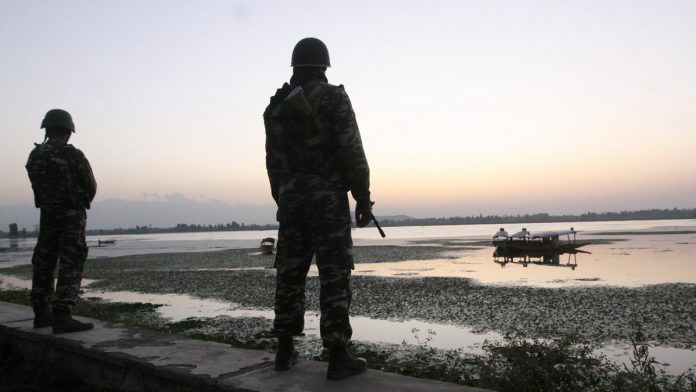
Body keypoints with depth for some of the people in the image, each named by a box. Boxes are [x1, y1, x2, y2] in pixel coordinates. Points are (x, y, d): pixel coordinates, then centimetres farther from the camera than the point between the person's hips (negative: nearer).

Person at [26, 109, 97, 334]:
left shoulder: (34, 157, 1)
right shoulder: (73, 156, -14)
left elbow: (37, 187, 5)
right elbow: (91, 188, -5)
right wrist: (81, 204, 15)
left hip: (47, 216, 6)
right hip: (72, 217, -6)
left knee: (44, 264, 14)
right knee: (70, 266, -5)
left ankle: (41, 314, 23)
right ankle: (62, 316, -12)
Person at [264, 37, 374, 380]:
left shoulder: (277, 105, 10)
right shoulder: (334, 98, -6)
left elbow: (274, 162, 11)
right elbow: (353, 154, -12)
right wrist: (364, 199, -7)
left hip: (292, 199, 5)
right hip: (328, 199, -5)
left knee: (290, 273, 9)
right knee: (334, 277, -5)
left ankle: (285, 350, 14)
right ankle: (338, 357, -5)